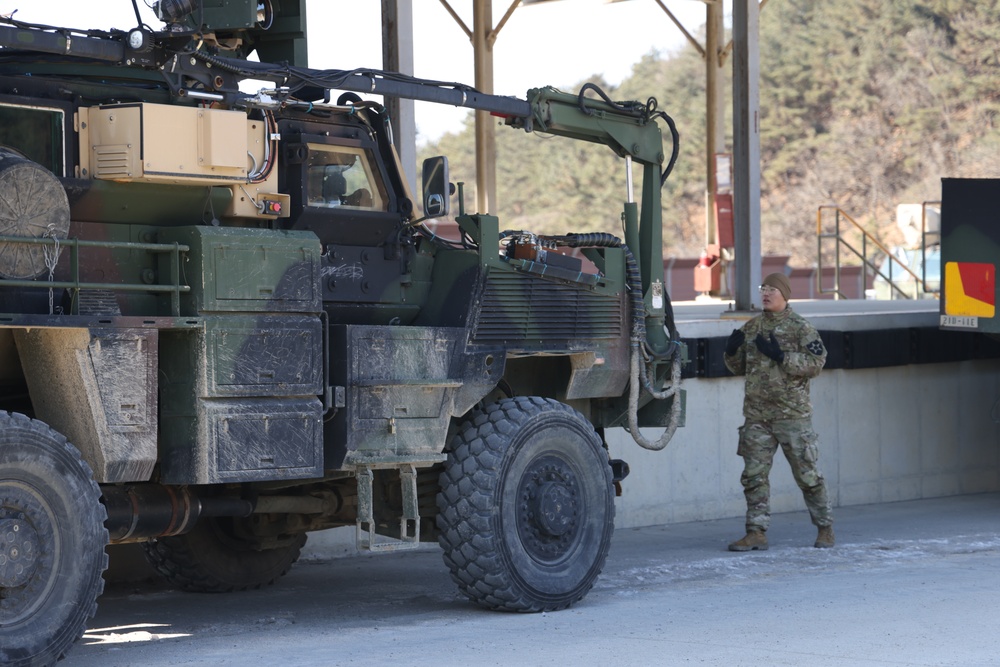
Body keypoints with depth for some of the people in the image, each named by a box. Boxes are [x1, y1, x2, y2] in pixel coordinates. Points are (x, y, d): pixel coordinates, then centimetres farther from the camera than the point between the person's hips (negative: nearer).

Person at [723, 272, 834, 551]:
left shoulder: (799, 327, -4)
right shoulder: (751, 328, 12)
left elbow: (816, 363, -12)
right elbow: (739, 368, 19)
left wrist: (780, 356, -20)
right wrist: (732, 351, -3)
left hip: (792, 413, -5)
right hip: (756, 415, 5)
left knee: (807, 474, 3)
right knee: (754, 475, 1)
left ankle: (825, 528, 16)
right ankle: (756, 533, 5)